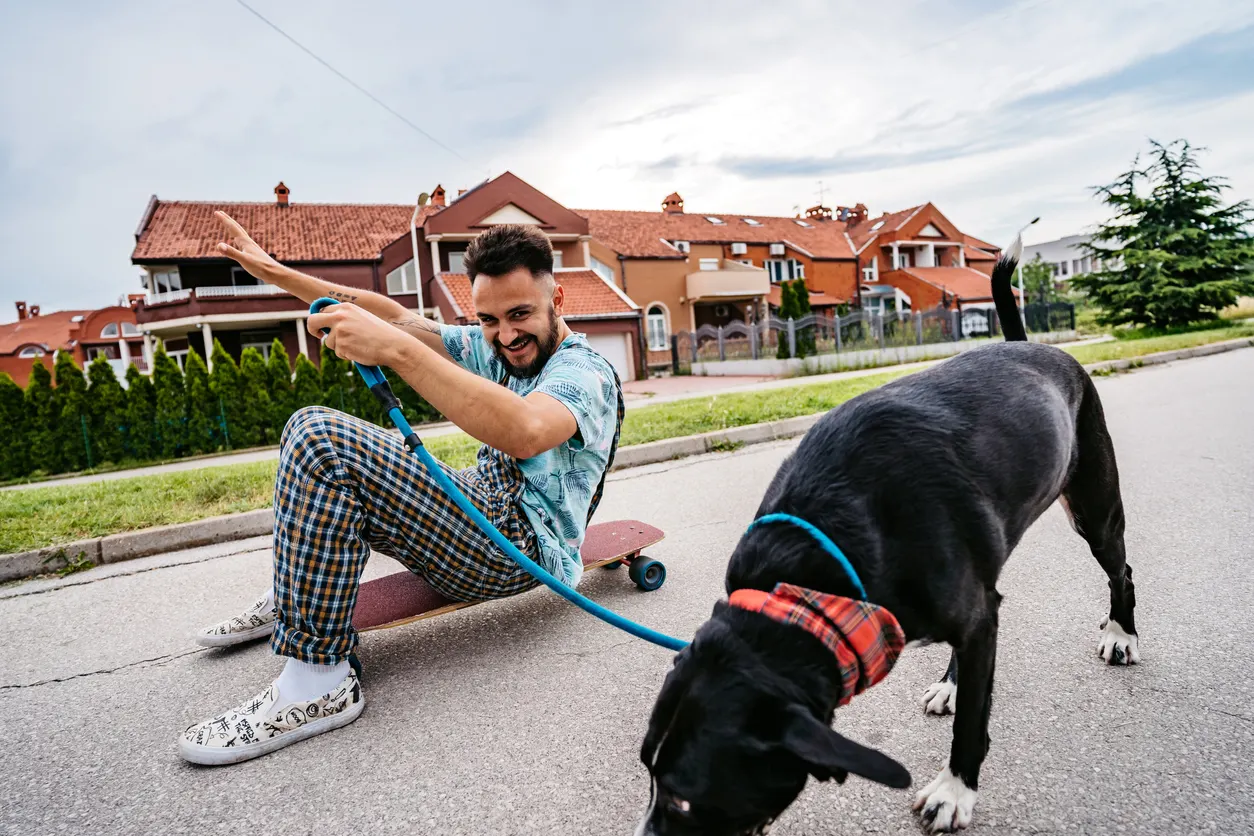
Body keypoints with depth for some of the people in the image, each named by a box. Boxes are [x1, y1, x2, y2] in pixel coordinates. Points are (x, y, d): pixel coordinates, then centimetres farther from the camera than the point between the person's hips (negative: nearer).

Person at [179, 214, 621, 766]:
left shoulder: (585, 372, -14)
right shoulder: (492, 349, 12)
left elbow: (524, 432, -37)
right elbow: (398, 317, 10)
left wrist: (394, 349, -39)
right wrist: (279, 274, 6)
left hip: (521, 545, -10)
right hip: (483, 516, 10)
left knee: (319, 438, -23)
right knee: (319, 438, 24)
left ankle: (318, 680, -20)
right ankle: (288, 602, 32)